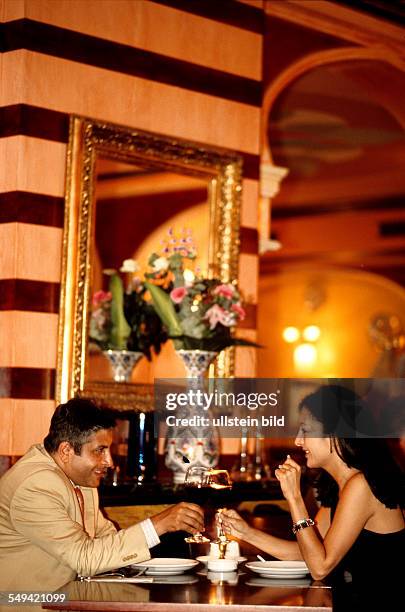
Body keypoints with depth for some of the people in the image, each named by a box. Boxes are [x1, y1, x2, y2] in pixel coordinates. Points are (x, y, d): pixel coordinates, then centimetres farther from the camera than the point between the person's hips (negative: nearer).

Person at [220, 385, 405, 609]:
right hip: (352, 602, 8)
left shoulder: (360, 485, -18)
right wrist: (247, 533, 5)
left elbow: (320, 567, -19)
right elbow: (305, 553, 11)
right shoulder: (338, 486, 12)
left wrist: (294, 496, -18)